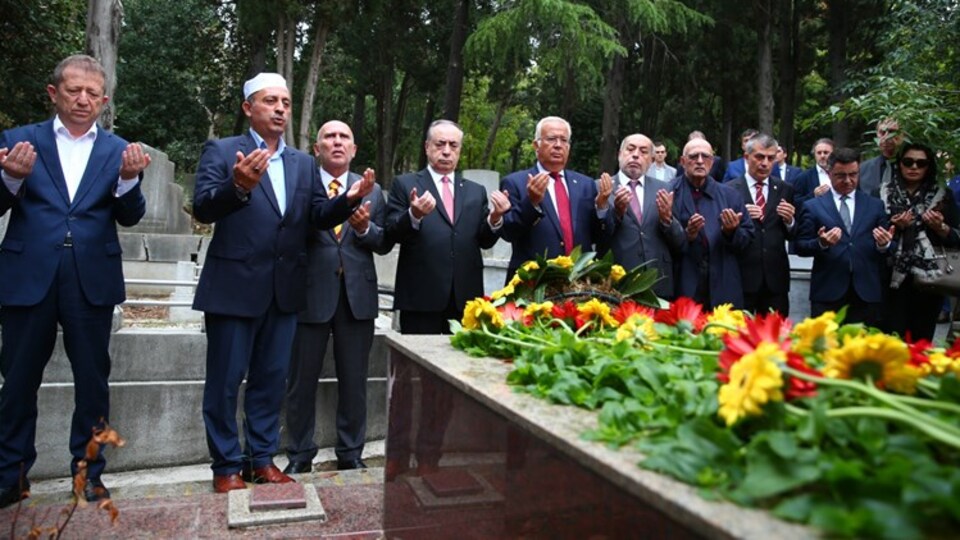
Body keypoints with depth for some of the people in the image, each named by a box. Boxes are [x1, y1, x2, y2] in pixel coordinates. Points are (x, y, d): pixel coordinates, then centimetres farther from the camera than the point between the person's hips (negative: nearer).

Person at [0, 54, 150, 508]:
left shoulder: (118, 150, 6)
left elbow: (130, 217, -3)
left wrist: (129, 179, -23)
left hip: (92, 280, 0)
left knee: (93, 380, 8)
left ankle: (89, 471, 22)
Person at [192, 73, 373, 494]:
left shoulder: (304, 163, 12)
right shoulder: (221, 151, -3)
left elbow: (319, 217, 3)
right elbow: (203, 209, -15)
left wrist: (349, 199, -17)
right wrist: (239, 187, -35)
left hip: (284, 290, 5)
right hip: (234, 287, -4)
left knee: (271, 379, 14)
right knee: (225, 381, 6)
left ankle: (261, 458, 28)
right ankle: (226, 466, 22)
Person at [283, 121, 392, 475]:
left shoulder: (372, 191, 10)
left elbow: (385, 244, 9)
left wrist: (365, 227, -12)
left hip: (357, 295, 2)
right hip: (311, 293, -2)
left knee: (354, 380, 10)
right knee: (302, 380, 8)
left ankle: (351, 453, 25)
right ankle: (300, 454, 24)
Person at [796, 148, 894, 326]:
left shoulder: (875, 205, 12)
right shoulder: (813, 206, 4)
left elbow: (889, 248, 11)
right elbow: (801, 246, 1)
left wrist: (885, 244, -11)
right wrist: (821, 243, -18)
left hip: (867, 293, 2)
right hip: (827, 293, -2)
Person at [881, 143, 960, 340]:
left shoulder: (943, 194, 7)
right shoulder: (883, 194, 4)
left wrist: (940, 228, -11)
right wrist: (893, 227, -12)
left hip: (929, 279, 1)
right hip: (894, 277, -1)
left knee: (921, 339, 4)